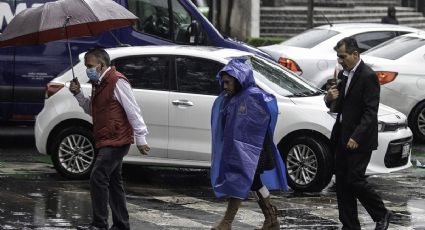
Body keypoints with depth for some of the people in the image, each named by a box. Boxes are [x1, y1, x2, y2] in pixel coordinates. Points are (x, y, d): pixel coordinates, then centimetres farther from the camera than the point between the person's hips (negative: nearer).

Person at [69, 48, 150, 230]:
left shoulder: (117, 82, -15)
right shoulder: (99, 84, 16)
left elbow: (133, 111, -16)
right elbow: (92, 110, 23)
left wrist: (141, 138, -17)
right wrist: (78, 94, 7)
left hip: (116, 141, -10)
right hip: (106, 141, 10)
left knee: (98, 178, -17)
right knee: (113, 182, 14)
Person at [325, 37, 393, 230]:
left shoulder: (368, 76, -14)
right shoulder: (343, 74, 12)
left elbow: (370, 112, -18)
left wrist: (356, 137, -24)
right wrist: (329, 98, -3)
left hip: (359, 140, -8)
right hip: (342, 138, 9)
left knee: (355, 180, -9)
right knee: (342, 182, 7)